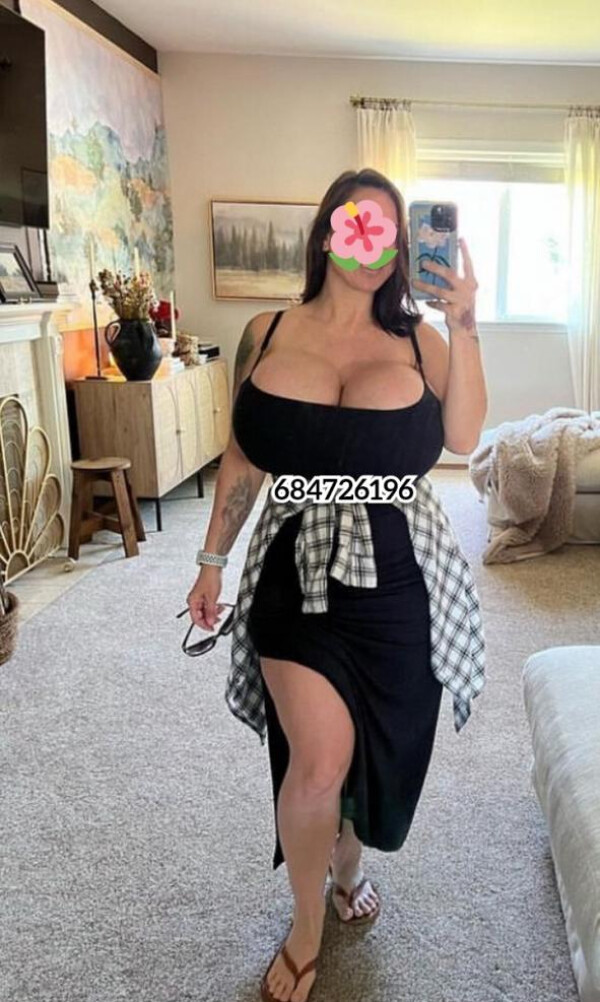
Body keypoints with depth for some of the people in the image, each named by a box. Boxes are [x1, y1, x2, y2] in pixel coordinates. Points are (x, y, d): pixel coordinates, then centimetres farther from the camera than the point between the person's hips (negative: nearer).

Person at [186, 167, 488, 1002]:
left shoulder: (417, 337, 1)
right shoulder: (267, 335, 2)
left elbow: (464, 438, -12)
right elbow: (242, 460, 6)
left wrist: (463, 327, -15)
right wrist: (212, 562, 9)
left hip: (400, 574, 1)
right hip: (299, 566, -1)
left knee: (378, 746, 15)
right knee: (319, 760, -8)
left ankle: (349, 862, 49)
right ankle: (307, 927, 23)